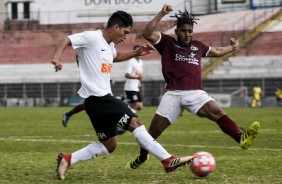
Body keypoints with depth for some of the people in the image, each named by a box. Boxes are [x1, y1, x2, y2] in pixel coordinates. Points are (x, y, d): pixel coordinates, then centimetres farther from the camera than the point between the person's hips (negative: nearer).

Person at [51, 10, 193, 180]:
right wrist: (56, 58, -33)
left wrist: (136, 53, 29)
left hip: (101, 99, 11)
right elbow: (65, 41, -15)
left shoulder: (109, 45, 19)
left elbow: (116, 56, 42)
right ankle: (168, 160, -16)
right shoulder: (92, 38, -9)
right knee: (135, 123, -14)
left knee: (109, 145, 13)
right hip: (97, 98, -11)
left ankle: (67, 159, 11)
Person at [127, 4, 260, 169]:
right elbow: (148, 33, -8)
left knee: (217, 112, -26)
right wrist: (162, 14, -13)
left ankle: (242, 138, -46)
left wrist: (232, 47, 45)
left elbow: (216, 51, 43)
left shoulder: (198, 46, 22)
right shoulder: (167, 43, 9)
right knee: (154, 130, 0)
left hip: (196, 93, 2)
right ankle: (142, 158, 28)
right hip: (173, 94, -2)